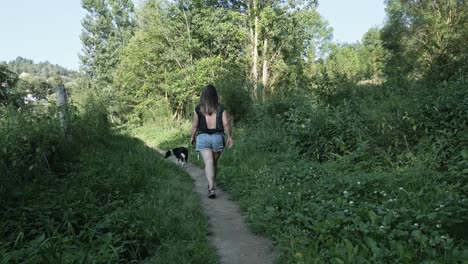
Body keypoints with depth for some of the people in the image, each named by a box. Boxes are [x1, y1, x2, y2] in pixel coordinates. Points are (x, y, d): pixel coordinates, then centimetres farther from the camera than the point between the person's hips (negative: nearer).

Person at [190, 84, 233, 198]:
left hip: (203, 137, -2)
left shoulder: (198, 108, 0)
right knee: (214, 162, 19)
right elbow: (226, 123, -7)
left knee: (208, 162, -9)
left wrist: (192, 137, 16)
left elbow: (195, 125, 2)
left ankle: (211, 187, -24)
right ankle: (212, 183, 34)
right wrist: (229, 137, 1)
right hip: (218, 137, 2)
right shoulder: (221, 108, 1)